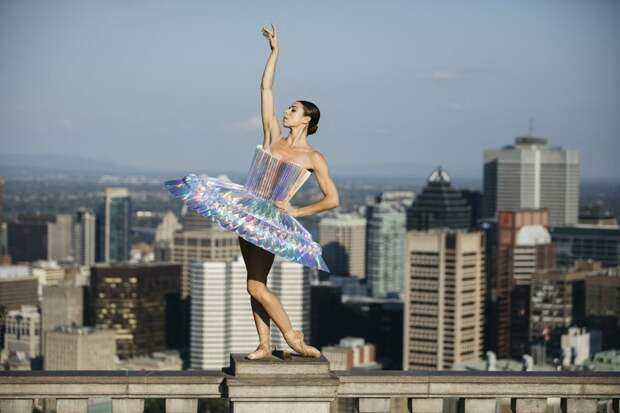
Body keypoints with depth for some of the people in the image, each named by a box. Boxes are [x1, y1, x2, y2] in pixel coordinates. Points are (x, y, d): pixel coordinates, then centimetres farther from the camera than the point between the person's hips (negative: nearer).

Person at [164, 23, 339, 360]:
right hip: (249, 212, 5)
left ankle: (293, 338, -6)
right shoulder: (273, 138, 8)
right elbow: (265, 88, 9)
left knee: (256, 285, -13)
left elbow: (333, 199, 0)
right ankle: (264, 345, 11)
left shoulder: (313, 158, -2)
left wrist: (298, 211, -5)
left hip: (273, 219, -5)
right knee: (255, 283, 6)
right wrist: (274, 51, 8)